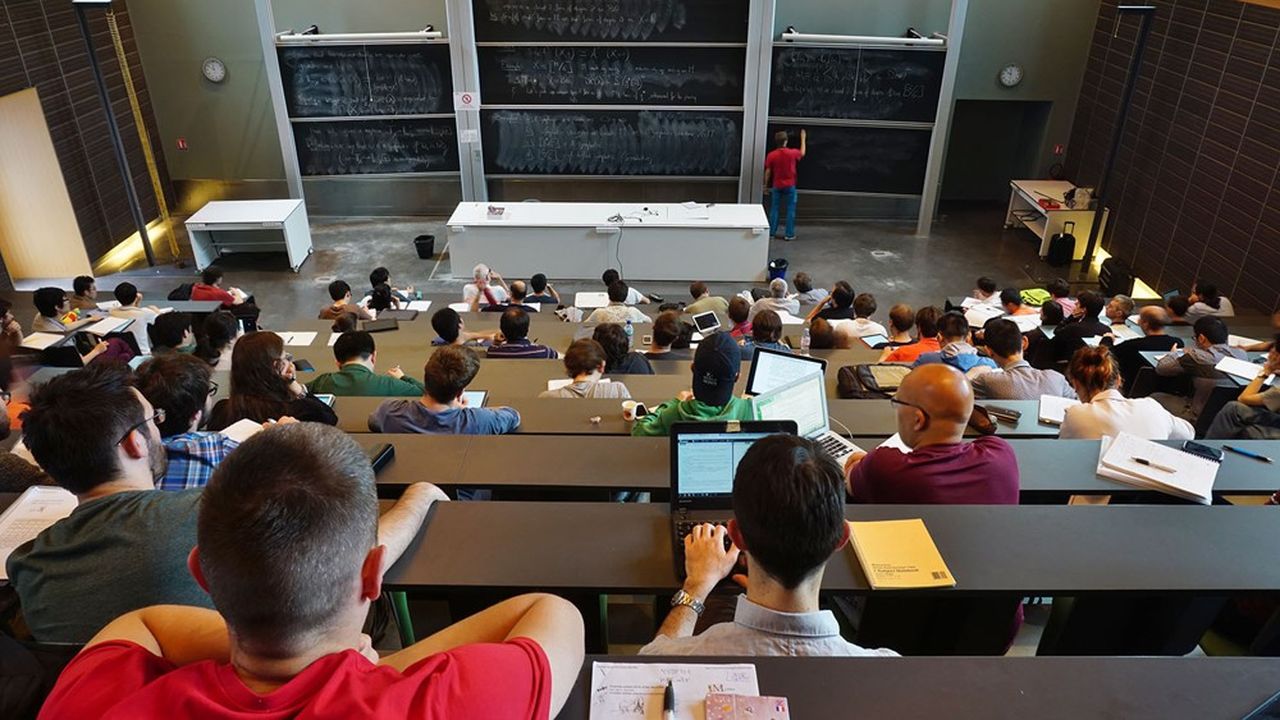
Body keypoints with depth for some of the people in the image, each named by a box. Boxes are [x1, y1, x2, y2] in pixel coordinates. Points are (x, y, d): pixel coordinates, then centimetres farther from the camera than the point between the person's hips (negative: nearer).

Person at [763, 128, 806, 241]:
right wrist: (803, 139, 25)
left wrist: (766, 185, 8)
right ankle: (789, 235, 5)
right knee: (790, 209, 5)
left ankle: (771, 232, 13)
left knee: (774, 209, 10)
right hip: (789, 186, -1)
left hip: (776, 186, 1)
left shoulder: (771, 155, -9)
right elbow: (802, 153, 13)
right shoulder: (792, 153, -10)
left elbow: (768, 172, -4)